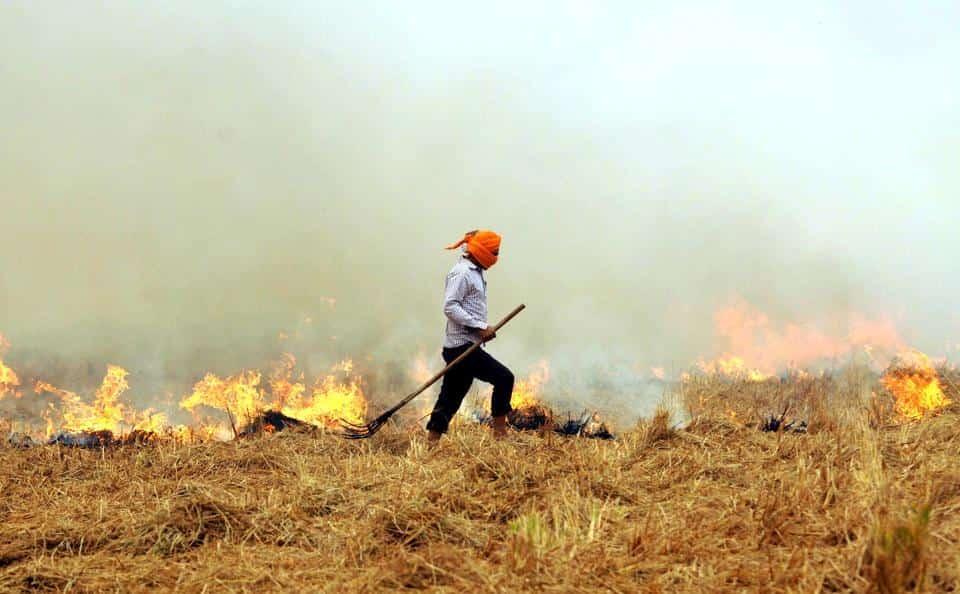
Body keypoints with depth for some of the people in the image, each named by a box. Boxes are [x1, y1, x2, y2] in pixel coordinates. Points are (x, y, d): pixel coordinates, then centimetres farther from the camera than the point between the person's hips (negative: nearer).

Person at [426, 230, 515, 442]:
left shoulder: (475, 272, 20)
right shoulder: (461, 272, -12)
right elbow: (450, 307, -20)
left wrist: (484, 330, 8)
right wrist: (480, 327, -22)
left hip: (467, 346, 10)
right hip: (462, 346, -10)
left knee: (451, 399, 9)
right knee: (504, 378, -11)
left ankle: (432, 441, 11)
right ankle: (499, 433, -5)